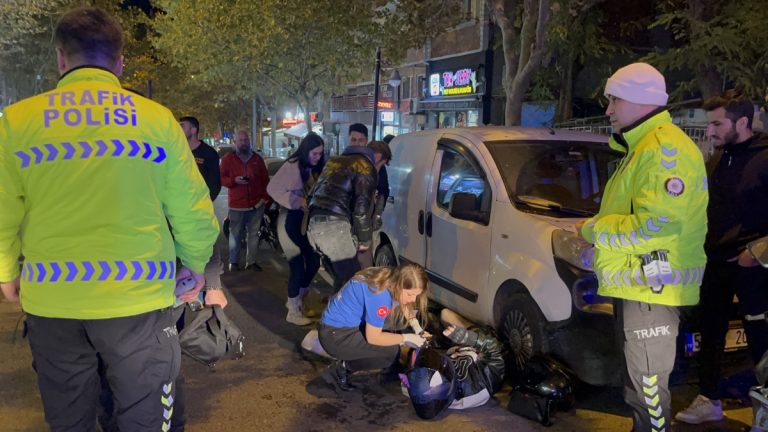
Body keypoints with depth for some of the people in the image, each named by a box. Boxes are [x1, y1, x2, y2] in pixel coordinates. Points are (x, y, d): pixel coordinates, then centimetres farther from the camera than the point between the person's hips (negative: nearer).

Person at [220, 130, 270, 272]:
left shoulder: (257, 158, 8)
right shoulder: (228, 159, 1)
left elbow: (265, 179, 9)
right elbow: (221, 178, 0)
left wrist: (266, 197, 2)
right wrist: (234, 180, -18)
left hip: (257, 203, 3)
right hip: (237, 204, -2)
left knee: (253, 234, 9)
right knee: (235, 234, 4)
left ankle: (251, 261, 18)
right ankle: (233, 262, 15)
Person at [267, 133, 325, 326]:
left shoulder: (315, 169, 8)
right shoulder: (292, 166, -14)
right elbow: (272, 188, -19)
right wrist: (298, 202, -23)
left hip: (307, 220, 7)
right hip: (290, 219, -7)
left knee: (314, 261, 9)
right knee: (297, 265, -5)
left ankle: (298, 301, 29)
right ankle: (293, 312, 9)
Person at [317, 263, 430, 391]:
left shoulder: (391, 278, -4)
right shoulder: (380, 295, -30)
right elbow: (373, 337, -23)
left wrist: (417, 328, 1)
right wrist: (407, 338, -13)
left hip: (343, 323, 9)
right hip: (334, 336, -9)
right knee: (392, 352, -15)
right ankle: (340, 369, -2)